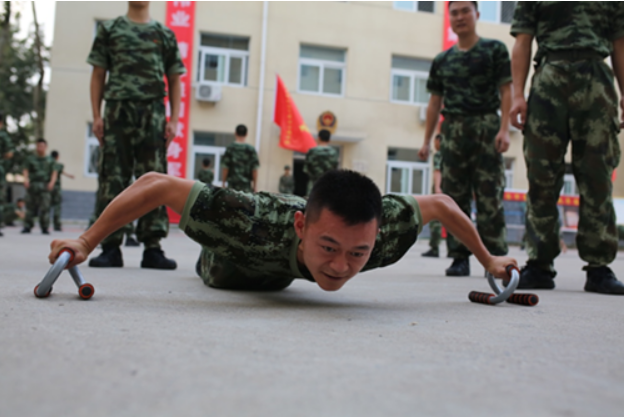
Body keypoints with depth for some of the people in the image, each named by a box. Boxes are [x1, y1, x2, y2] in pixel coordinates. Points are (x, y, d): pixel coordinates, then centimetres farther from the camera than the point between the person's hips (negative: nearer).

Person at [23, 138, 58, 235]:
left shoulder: (50, 160, 12)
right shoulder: (30, 159, 13)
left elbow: (54, 172, 7)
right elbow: (26, 170, 7)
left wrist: (52, 182, -9)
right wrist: (26, 179, -11)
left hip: (45, 187, -1)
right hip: (32, 186, 1)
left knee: (45, 207, -7)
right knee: (30, 206, 1)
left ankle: (45, 228, -3)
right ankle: (27, 226, 7)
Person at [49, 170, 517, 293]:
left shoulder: (385, 232, -45)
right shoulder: (250, 224, -54)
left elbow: (440, 203, -26)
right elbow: (156, 184, -46)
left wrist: (488, 259, -15)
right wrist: (85, 242, -41)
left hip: (280, 274, 3)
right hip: (235, 265, -2)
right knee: (216, 273, 39)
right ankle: (205, 254, 73)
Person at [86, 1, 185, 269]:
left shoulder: (165, 35, 16)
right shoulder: (109, 30, 15)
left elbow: (174, 81, 13)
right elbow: (98, 75, 11)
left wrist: (174, 121, 2)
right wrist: (96, 116, 0)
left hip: (153, 113, 1)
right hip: (117, 109, 0)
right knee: (112, 178, -4)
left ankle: (152, 247, -2)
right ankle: (111, 246, -1)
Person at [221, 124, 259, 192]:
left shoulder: (230, 148, -3)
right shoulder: (251, 149, 0)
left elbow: (225, 168, -4)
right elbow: (255, 169, 0)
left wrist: (223, 183, 5)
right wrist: (255, 186, 6)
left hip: (232, 185, 0)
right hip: (247, 187, 0)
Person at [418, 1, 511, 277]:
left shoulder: (495, 50, 7)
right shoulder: (442, 60, 16)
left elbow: (506, 92, 1)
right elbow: (435, 102, 17)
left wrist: (504, 129, -12)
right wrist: (426, 140, 10)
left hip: (486, 127, -3)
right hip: (453, 130, 3)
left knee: (490, 197, -6)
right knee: (455, 198, 1)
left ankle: (495, 258, 0)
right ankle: (460, 258, 7)